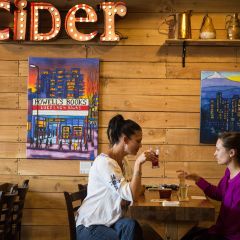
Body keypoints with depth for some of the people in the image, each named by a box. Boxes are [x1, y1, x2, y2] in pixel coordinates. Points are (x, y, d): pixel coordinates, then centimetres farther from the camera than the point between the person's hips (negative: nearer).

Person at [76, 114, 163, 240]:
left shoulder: (120, 161, 11)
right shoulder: (104, 162, -18)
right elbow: (132, 196, -24)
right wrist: (138, 164, -25)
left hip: (109, 222, 7)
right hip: (89, 226, -7)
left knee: (130, 225, -24)